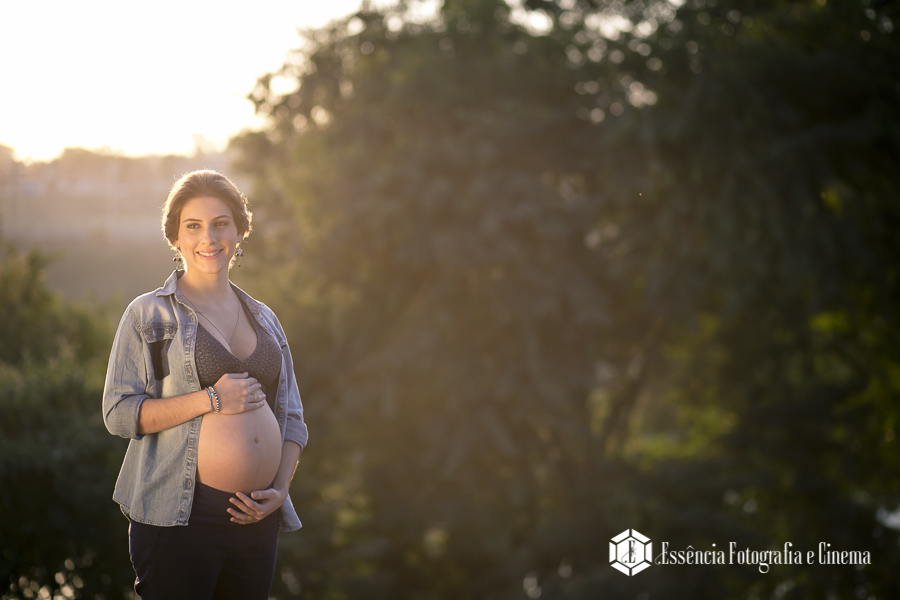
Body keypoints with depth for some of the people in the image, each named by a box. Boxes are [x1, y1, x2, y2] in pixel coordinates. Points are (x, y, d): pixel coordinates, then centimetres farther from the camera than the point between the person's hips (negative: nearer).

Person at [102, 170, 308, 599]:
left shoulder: (264, 319, 16)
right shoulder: (148, 314, 2)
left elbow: (291, 417, 17)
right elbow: (118, 413, -7)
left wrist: (280, 491, 1)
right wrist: (211, 399, -14)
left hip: (256, 521, 5)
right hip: (178, 518, -5)